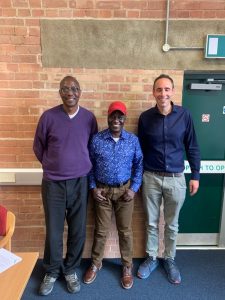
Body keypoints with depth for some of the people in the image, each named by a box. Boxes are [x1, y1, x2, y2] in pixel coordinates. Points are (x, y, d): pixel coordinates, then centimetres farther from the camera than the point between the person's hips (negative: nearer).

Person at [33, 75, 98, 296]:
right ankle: (52, 271, 36)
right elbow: (38, 147, 6)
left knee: (78, 231, 11)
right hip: (53, 183, -1)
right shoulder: (48, 116, -5)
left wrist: (81, 167, 8)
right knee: (53, 231, 11)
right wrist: (52, 166, 9)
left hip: (80, 183, 1)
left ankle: (70, 270, 36)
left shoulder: (89, 117, 0)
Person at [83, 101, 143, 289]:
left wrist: (134, 188, -6)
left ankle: (127, 267, 34)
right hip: (102, 191, 0)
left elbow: (139, 165, 1)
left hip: (125, 190, 1)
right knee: (101, 230, 14)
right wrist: (93, 187, -5)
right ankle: (96, 264, 37)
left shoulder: (133, 140, -5)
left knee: (125, 231, 13)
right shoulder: (97, 139, -6)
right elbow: (90, 165, 1)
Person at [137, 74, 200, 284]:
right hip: (151, 178, 1)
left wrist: (195, 175, 0)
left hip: (176, 178, 0)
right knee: (151, 223, 14)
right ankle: (151, 258, 36)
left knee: (171, 224, 15)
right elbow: (140, 149, 3)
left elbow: (192, 147, 2)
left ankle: (169, 259, 38)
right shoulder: (145, 117, -4)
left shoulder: (184, 115, -5)